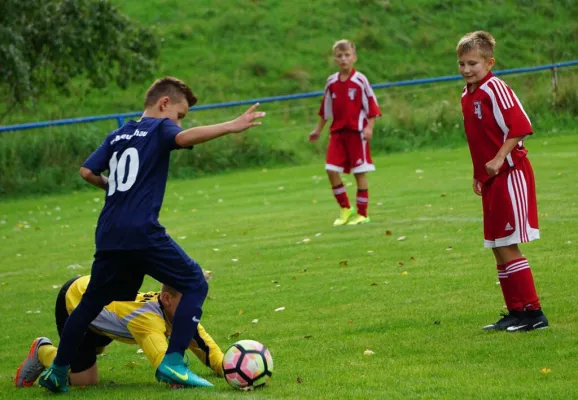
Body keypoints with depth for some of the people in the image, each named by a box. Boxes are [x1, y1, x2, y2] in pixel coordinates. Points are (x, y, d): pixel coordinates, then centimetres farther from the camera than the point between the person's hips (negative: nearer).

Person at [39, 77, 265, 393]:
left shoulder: (117, 135, 20)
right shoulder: (159, 128, 2)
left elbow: (87, 171, 15)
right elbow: (184, 138, -20)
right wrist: (231, 126, -26)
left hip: (108, 234, 7)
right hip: (142, 232, -7)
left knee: (92, 301, 19)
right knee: (195, 284, 1)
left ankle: (57, 372, 25)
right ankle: (172, 363, -10)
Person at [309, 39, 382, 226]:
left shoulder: (360, 80, -7)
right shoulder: (332, 82, 7)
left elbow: (371, 105, -6)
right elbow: (326, 108, 17)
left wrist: (369, 127, -15)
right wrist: (318, 130, 19)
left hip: (357, 131, -5)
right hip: (337, 132, 5)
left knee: (360, 173, 0)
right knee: (331, 170, -4)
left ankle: (362, 214, 8)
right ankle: (345, 209, 12)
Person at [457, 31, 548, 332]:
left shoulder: (495, 89, -14)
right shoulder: (467, 96, 13)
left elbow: (520, 127, -21)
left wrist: (498, 160, -24)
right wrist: (479, 175, 18)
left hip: (510, 175, -9)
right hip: (490, 181, 9)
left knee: (507, 247, -9)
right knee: (498, 249, 11)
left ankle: (532, 313, -5)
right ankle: (517, 311, 19)